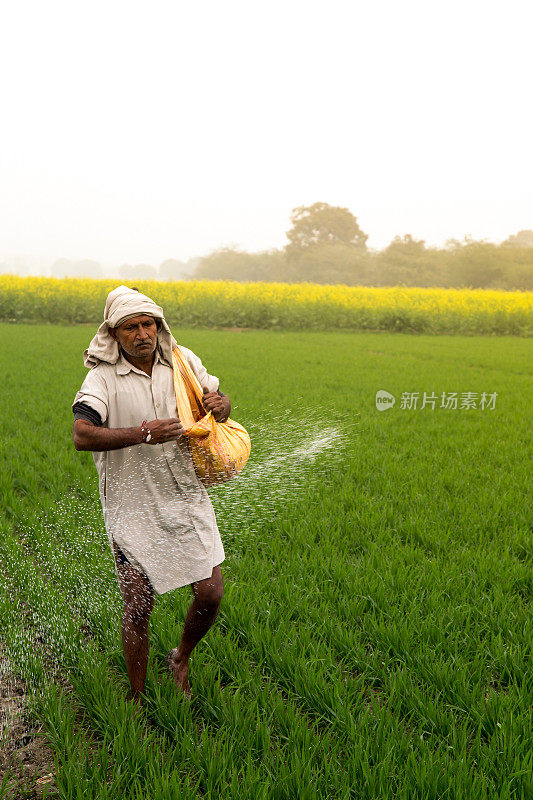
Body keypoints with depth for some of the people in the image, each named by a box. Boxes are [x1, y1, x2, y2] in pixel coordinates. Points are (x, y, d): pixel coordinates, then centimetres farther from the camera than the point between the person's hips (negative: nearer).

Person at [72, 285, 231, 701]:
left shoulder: (183, 361, 1)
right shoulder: (103, 378, -12)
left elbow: (220, 400, 16)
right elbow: (82, 435, -26)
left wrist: (220, 405, -9)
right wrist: (145, 433, -32)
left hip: (187, 498, 4)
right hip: (133, 506, -3)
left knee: (211, 594, 2)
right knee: (138, 607, 2)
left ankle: (181, 658, 34)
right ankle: (138, 698, 27)